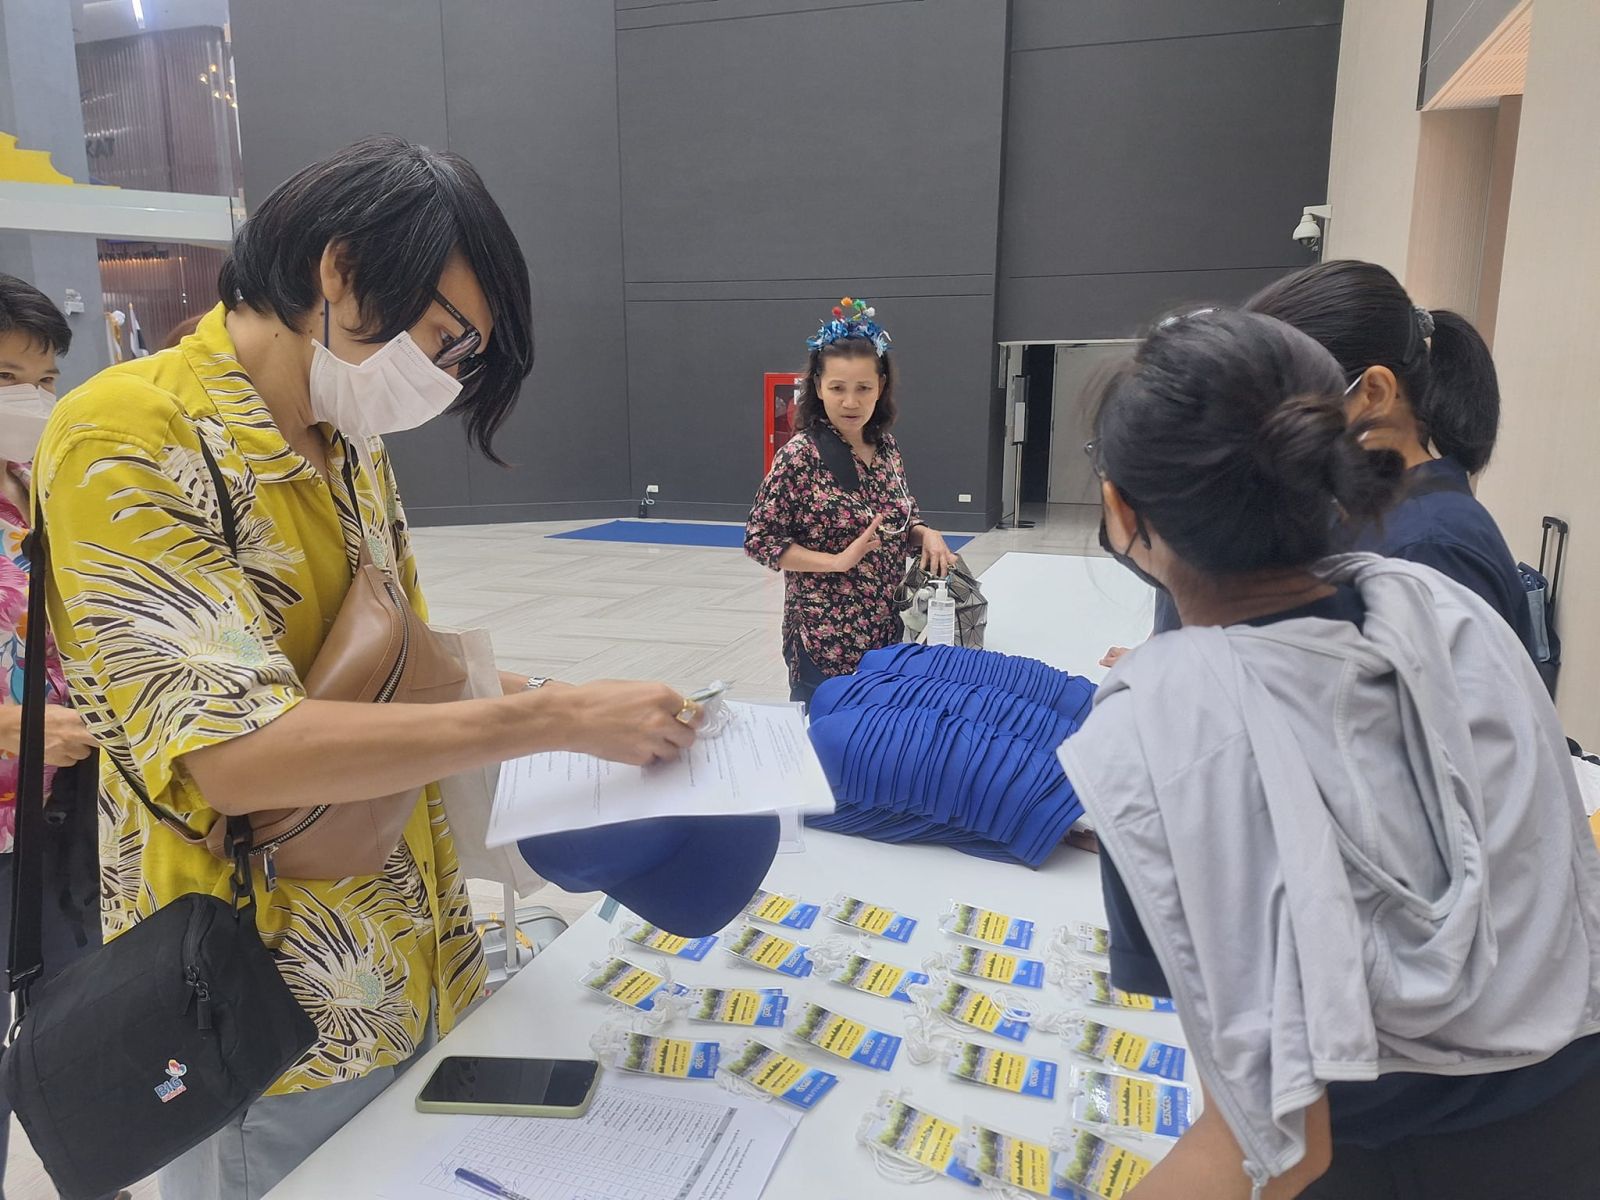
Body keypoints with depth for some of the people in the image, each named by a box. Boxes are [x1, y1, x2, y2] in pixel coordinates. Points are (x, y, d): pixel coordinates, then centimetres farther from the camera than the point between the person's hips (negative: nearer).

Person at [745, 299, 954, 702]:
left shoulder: (885, 446, 3)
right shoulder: (799, 456, -15)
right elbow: (759, 539, -12)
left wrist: (926, 534, -6)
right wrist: (839, 561, -19)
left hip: (887, 632, 6)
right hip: (826, 639, -6)